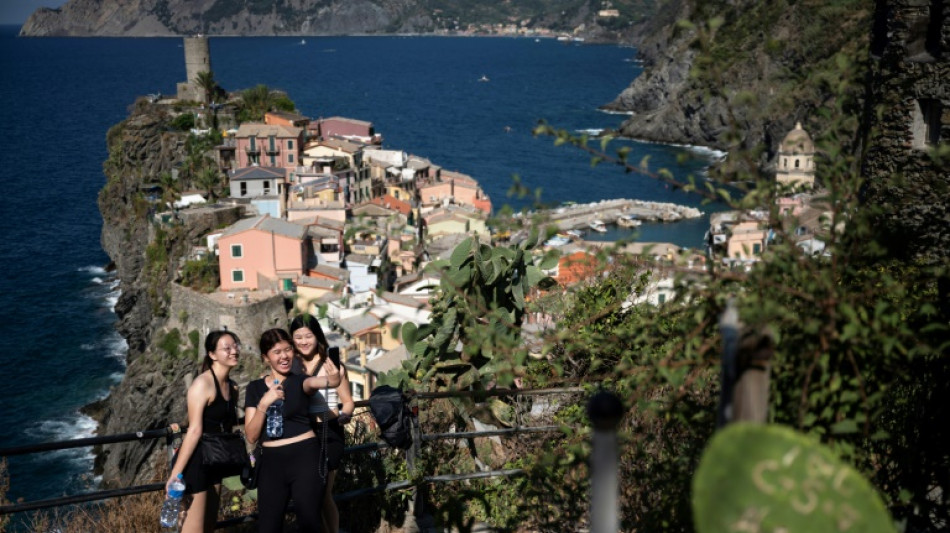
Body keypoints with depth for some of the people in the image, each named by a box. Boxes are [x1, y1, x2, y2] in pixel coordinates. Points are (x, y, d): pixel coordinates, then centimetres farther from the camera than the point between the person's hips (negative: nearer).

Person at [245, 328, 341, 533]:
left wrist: (330, 380, -49)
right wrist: (264, 403, -14)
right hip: (271, 462, 3)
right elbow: (251, 436, 1)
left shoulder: (299, 380, 2)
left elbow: (312, 382, -25)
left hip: (305, 457, -2)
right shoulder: (255, 388, 8)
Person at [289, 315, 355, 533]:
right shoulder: (291, 366, 5)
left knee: (323, 493, -2)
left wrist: (343, 415, -22)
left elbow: (348, 402, -3)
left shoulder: (332, 365, -6)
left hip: (327, 433, -5)